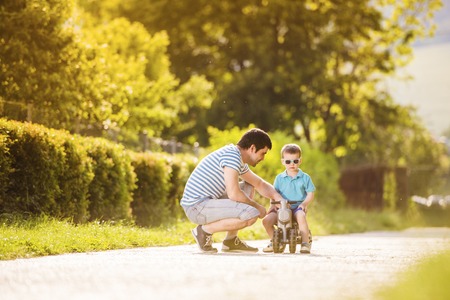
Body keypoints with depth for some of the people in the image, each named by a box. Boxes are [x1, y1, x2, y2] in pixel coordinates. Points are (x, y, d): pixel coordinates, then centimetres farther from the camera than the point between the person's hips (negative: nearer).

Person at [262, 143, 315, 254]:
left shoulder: (305, 177, 5)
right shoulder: (280, 178, 11)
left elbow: (310, 194, 4)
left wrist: (304, 204, -15)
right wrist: (273, 204, -7)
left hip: (298, 207, -3)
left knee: (301, 216, -39)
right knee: (266, 220, -20)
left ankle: (305, 243, -26)